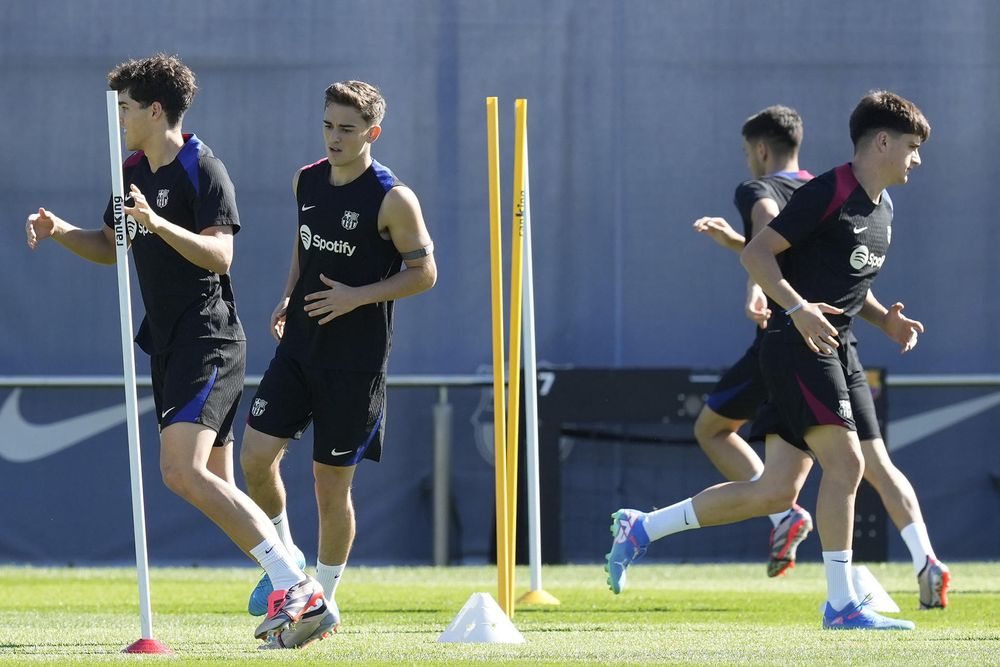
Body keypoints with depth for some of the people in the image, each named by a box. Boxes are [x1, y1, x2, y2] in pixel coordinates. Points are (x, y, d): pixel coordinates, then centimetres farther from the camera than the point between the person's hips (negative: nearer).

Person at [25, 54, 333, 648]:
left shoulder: (204, 170, -11)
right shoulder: (134, 173, 16)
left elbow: (219, 254, -20)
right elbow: (111, 246, 26)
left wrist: (159, 224, -33)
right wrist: (59, 231, 8)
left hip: (210, 342, -10)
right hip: (169, 345, 10)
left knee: (182, 471, -22)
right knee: (217, 487, 7)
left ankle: (296, 585, -23)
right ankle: (299, 599, 9)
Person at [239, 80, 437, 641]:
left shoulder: (393, 199, -12)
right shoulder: (306, 181, 6)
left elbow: (425, 273, -7)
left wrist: (358, 296, -18)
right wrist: (290, 297, 9)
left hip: (356, 361, -5)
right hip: (299, 348, 5)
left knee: (332, 481, 1)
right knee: (256, 457, -6)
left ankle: (325, 597, 18)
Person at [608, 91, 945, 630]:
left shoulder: (881, 208, 17)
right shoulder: (829, 193, -12)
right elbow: (757, 253, -15)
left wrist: (884, 319, 11)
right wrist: (798, 308, -27)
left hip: (834, 350, 9)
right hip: (797, 346, -9)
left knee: (776, 490, 5)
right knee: (845, 461, -18)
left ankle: (639, 529, 17)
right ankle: (841, 605, -14)